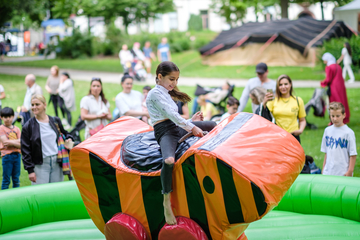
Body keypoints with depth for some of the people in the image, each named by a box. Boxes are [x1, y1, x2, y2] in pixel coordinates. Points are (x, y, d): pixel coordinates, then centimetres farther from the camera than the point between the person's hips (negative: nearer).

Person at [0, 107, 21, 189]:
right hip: (7, 155, -4)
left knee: (16, 179, 9)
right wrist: (17, 141, -7)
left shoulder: (16, 129, 10)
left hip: (17, 155, 4)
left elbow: (20, 145, 1)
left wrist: (11, 142, -12)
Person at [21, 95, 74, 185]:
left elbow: (64, 133, 26)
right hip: (40, 166, -3)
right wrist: (30, 170, -8)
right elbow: (25, 150, -3)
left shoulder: (55, 121, 7)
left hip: (57, 163, 3)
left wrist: (69, 139, 2)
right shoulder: (28, 126, -3)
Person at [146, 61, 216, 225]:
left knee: (213, 125, 17)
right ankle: (166, 202, -30)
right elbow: (171, 115, -15)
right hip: (165, 132, -9)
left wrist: (191, 121, 15)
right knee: (169, 160, -41)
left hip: (178, 127, 9)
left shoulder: (167, 94, 24)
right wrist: (191, 127, -15)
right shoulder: (155, 93, -6)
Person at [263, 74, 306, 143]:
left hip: (293, 137, 0)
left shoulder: (298, 100, 7)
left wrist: (300, 130, -5)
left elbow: (302, 120, 15)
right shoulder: (273, 100, 4)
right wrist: (264, 103, -25)